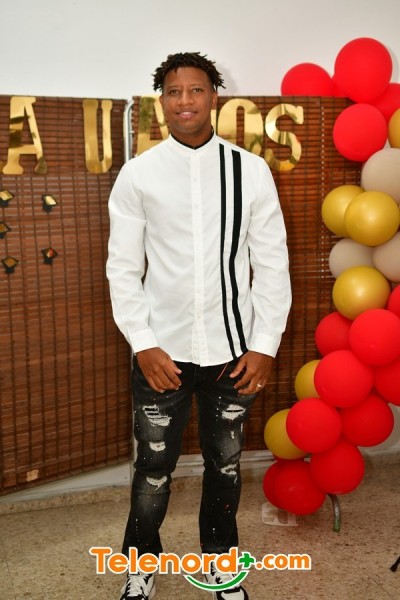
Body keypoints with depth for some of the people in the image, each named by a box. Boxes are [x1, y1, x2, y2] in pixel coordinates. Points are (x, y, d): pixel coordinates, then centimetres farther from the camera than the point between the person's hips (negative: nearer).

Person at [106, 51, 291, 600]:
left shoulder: (251, 171, -2)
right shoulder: (137, 174, -2)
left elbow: (272, 263, -1)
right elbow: (123, 267, -1)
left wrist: (265, 345, -5)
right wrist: (143, 344, -8)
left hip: (233, 348, 1)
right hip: (162, 349, 0)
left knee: (225, 462, 17)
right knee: (154, 466, 11)